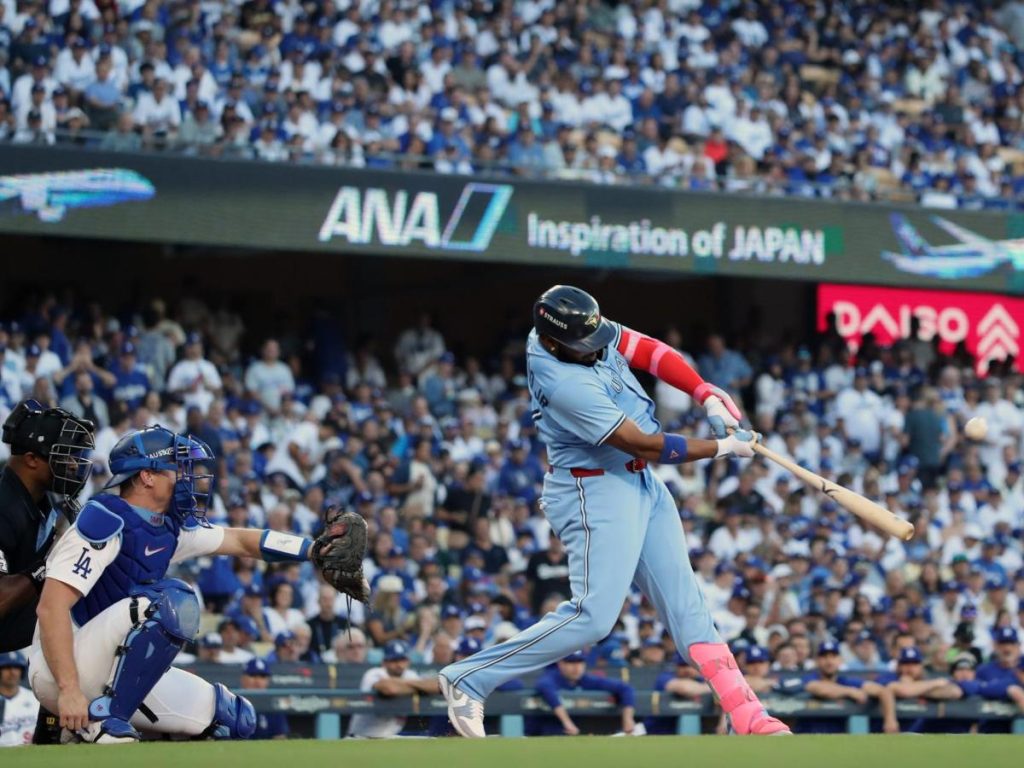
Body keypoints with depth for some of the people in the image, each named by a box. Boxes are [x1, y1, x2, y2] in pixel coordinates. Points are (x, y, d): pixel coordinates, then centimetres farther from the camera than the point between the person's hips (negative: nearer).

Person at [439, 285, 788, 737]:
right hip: (596, 492, -9)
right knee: (593, 615, -15)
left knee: (684, 602, 6)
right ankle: (468, 679, -6)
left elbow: (652, 353, 3)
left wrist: (709, 396, -11)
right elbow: (645, 445, -24)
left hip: (641, 485, 9)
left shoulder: (585, 331, -5)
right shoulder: (564, 384, -29)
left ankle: (747, 718, 5)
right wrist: (722, 448, -15)